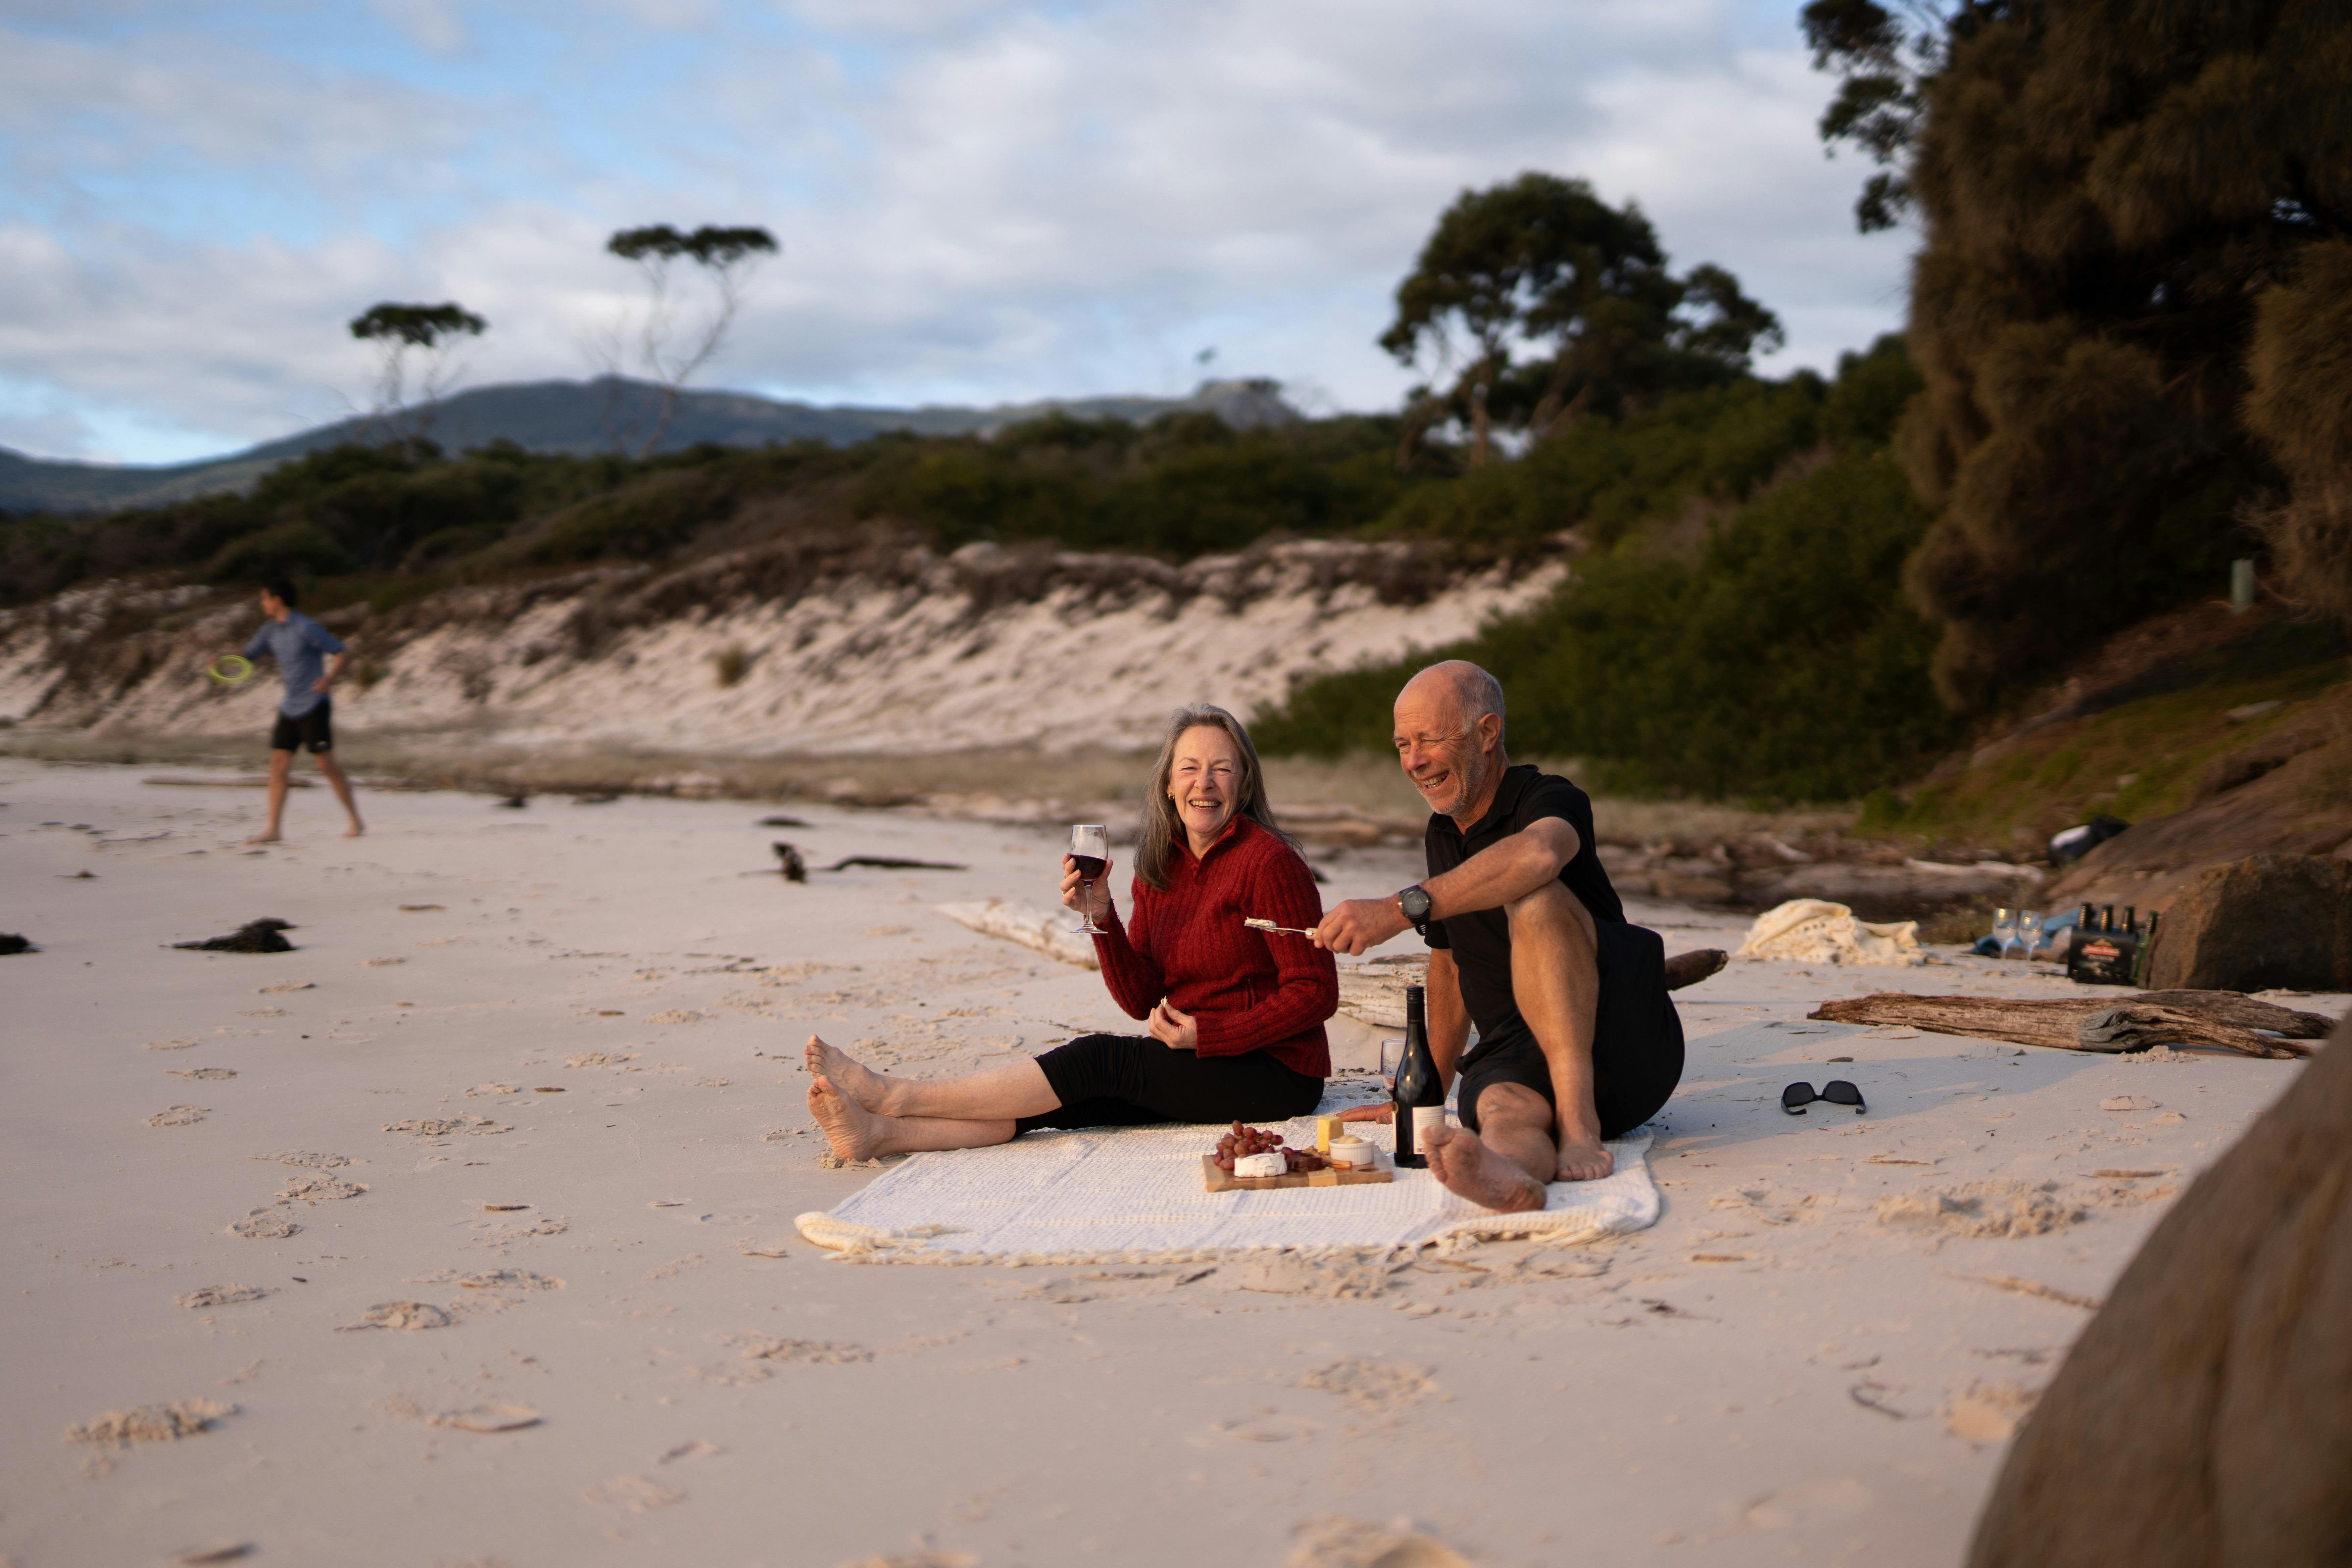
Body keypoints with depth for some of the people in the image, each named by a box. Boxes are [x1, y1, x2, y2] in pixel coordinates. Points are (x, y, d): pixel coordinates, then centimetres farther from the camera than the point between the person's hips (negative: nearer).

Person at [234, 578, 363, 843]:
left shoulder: (306, 628, -14)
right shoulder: (271, 630, 10)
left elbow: (341, 652, -12)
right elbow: (249, 653, 20)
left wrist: (330, 677, -30)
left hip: (314, 707, -8)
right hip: (289, 709, 8)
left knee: (327, 765, -6)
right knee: (278, 766, 2)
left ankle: (355, 822, 4)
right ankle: (273, 829, 3)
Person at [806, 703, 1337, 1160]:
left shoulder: (1268, 862, -13)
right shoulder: (1159, 866, 8)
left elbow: (1315, 993, -14)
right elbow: (1141, 1000, 5)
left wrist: (1207, 1034, -19)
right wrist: (1103, 917, -11)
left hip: (1279, 1073, -6)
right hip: (1197, 1062, 6)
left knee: (1100, 1060, -22)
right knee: (1075, 1093, -15)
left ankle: (892, 1095, -24)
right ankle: (882, 1132, -30)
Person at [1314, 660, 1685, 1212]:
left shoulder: (1551, 800, -7)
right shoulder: (1442, 835, 18)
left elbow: (1536, 855, -35)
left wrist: (1402, 908, -42)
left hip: (1623, 1045, -5)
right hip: (1513, 1060, 5)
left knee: (1533, 899, -30)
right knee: (1507, 1112, -33)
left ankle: (1579, 1119, -38)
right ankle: (1505, 1177, -71)